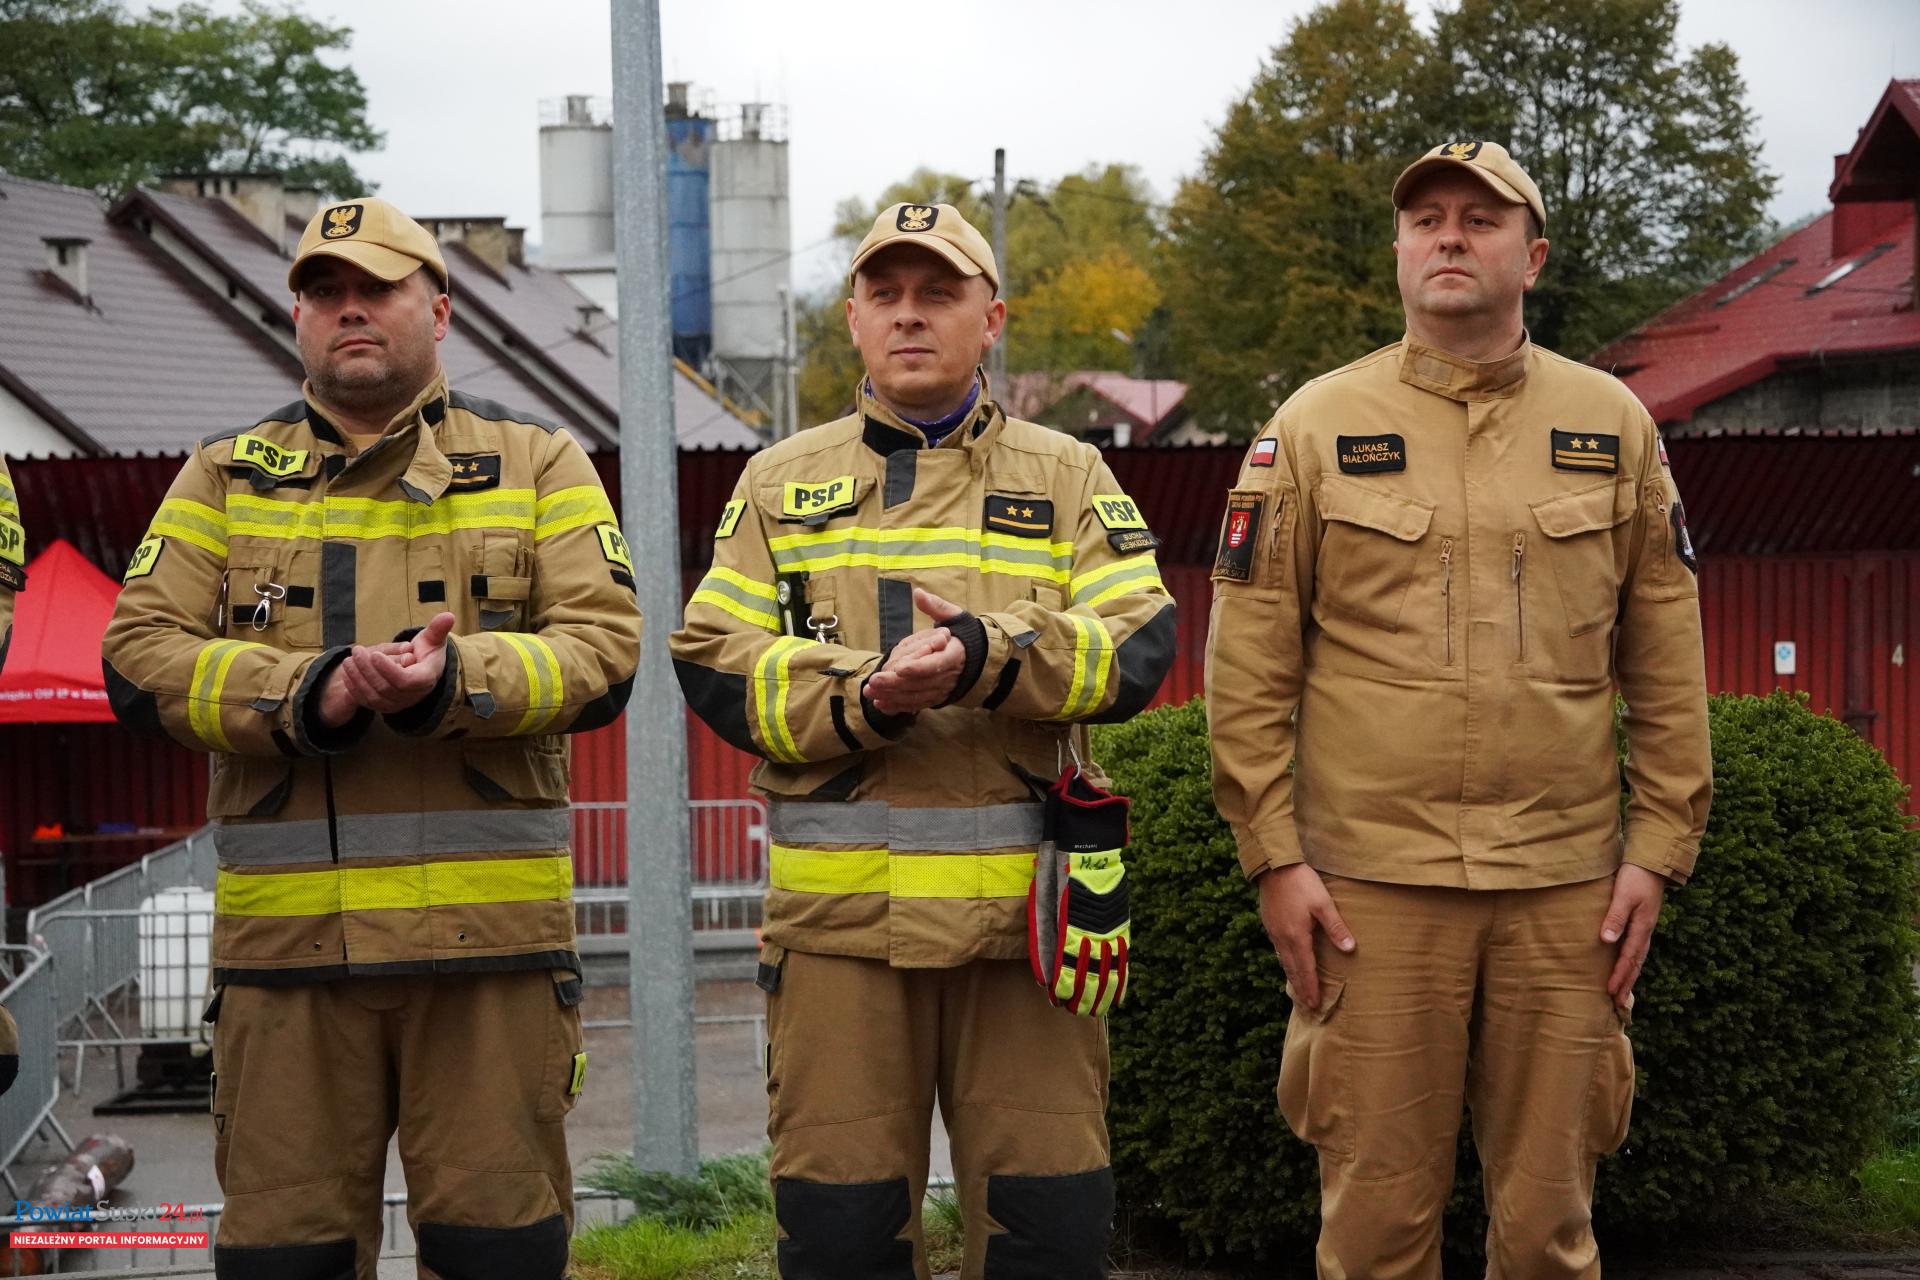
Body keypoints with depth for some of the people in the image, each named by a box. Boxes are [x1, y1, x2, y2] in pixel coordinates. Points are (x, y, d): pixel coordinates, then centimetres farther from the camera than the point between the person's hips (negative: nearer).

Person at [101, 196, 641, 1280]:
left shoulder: (537, 462, 11)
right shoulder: (225, 474, 14)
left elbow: (604, 644, 0)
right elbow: (142, 653, 3)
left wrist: (456, 683, -18)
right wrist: (303, 695, -13)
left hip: (490, 930, -1)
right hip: (284, 932, 1)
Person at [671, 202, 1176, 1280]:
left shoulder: (1067, 477, 11)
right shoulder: (784, 483, 14)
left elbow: (1138, 650, -3)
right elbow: (713, 663, 3)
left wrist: (988, 655, -20)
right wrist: (862, 699, -14)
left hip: (1021, 908, 0)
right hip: (839, 908, 1)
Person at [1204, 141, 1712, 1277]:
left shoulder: (1614, 426, 8)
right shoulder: (1317, 426, 3)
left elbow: (1667, 661, 9)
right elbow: (1250, 662, 1)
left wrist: (1658, 847, 3)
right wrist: (1276, 855, -5)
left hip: (1564, 886, 1)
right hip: (1371, 884, -1)